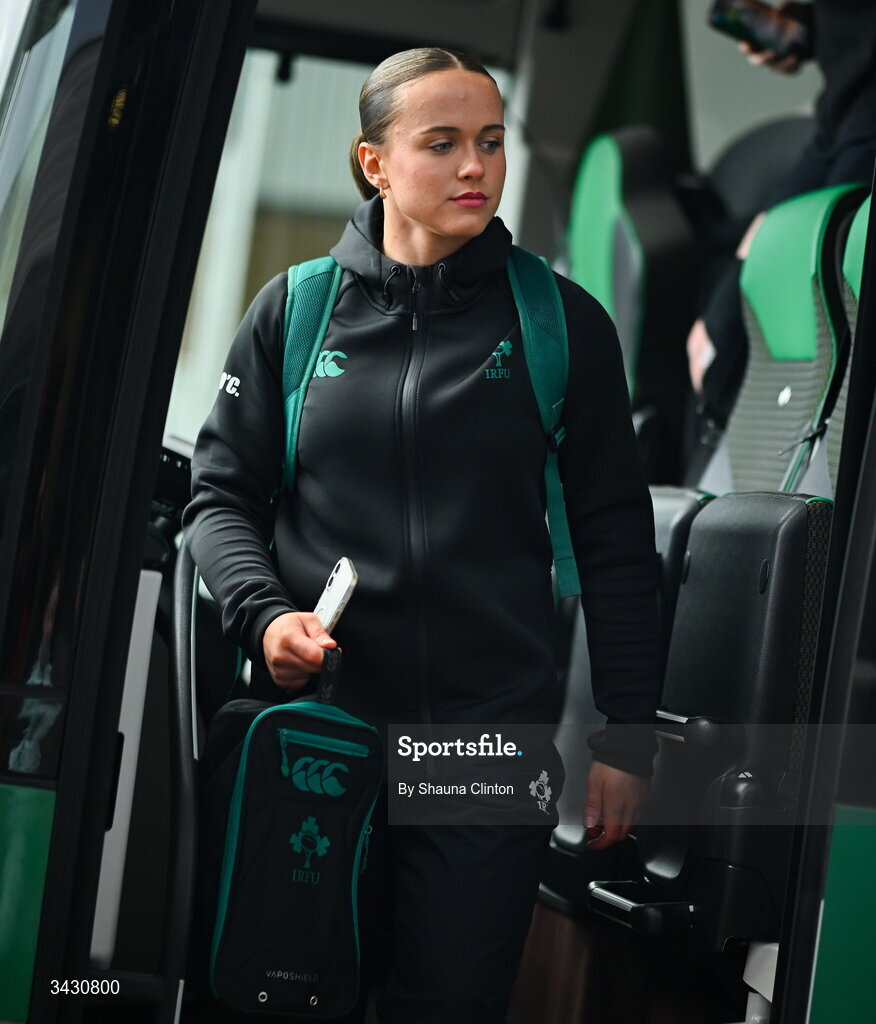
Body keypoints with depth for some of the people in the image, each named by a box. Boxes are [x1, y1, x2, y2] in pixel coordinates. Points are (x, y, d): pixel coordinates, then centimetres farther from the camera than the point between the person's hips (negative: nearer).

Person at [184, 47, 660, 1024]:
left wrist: (627, 737, 3)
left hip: (492, 734, -1)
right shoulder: (295, 310, 5)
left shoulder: (561, 322, 3)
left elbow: (614, 541, 5)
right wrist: (263, 611, -10)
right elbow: (221, 494, 10)